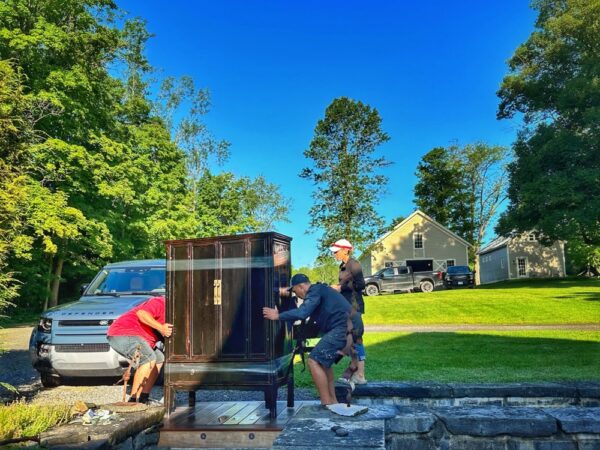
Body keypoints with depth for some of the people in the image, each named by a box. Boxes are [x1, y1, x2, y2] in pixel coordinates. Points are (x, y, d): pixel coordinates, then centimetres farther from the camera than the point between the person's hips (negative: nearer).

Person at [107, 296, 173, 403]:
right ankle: (133, 400, -22)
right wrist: (161, 328, -37)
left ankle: (144, 398, 9)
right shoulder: (161, 303, -16)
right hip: (121, 334, -11)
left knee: (159, 359, 11)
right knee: (149, 359, -25)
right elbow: (142, 313, -31)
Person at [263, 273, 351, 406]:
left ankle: (326, 404, -7)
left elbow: (301, 313, -22)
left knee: (314, 361, -9)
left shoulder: (315, 291, -8)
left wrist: (278, 316, -12)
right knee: (323, 361, 21)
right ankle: (333, 401, 22)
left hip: (342, 329, -11)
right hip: (346, 328, 11)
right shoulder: (319, 289, 24)